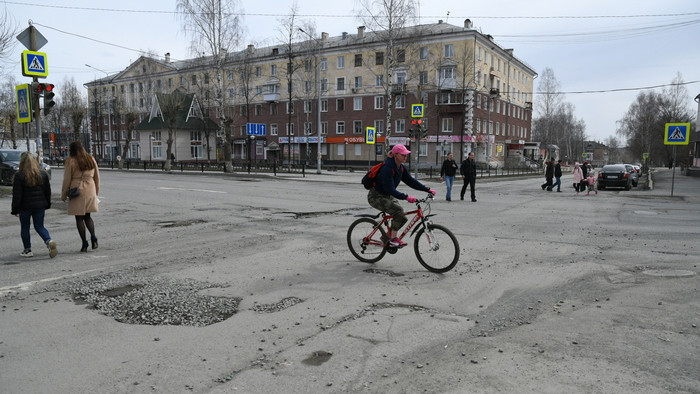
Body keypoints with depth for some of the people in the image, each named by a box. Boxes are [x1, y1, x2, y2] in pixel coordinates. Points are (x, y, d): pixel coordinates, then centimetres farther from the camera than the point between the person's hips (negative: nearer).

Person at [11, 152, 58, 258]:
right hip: (40, 205, 4)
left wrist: (15, 209, -6)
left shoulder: (19, 175, -13)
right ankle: (49, 241, -15)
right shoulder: (43, 173, 2)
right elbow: (48, 190, 8)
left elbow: (17, 194, -12)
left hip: (25, 206, -4)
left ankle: (27, 250, 17)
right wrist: (47, 204, 18)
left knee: (24, 228, 12)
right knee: (39, 227, 11)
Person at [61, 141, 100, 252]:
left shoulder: (71, 161, -7)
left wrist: (63, 195, 4)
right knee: (87, 216, 15)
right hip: (90, 191, 4)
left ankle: (84, 244, 3)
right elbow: (97, 177, 12)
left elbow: (67, 180, -5)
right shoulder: (91, 159, 7)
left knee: (79, 218, 4)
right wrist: (96, 192, 21)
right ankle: (93, 237, -6)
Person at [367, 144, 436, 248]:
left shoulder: (401, 168, 1)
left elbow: (411, 181, 4)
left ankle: (388, 235, 18)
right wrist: (406, 197, -39)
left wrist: (428, 189, -3)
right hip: (376, 197, -9)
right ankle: (393, 239, -15)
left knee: (403, 218, -1)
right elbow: (390, 189, -31)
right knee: (398, 210, -25)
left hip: (387, 196, 9)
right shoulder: (387, 168, -26)